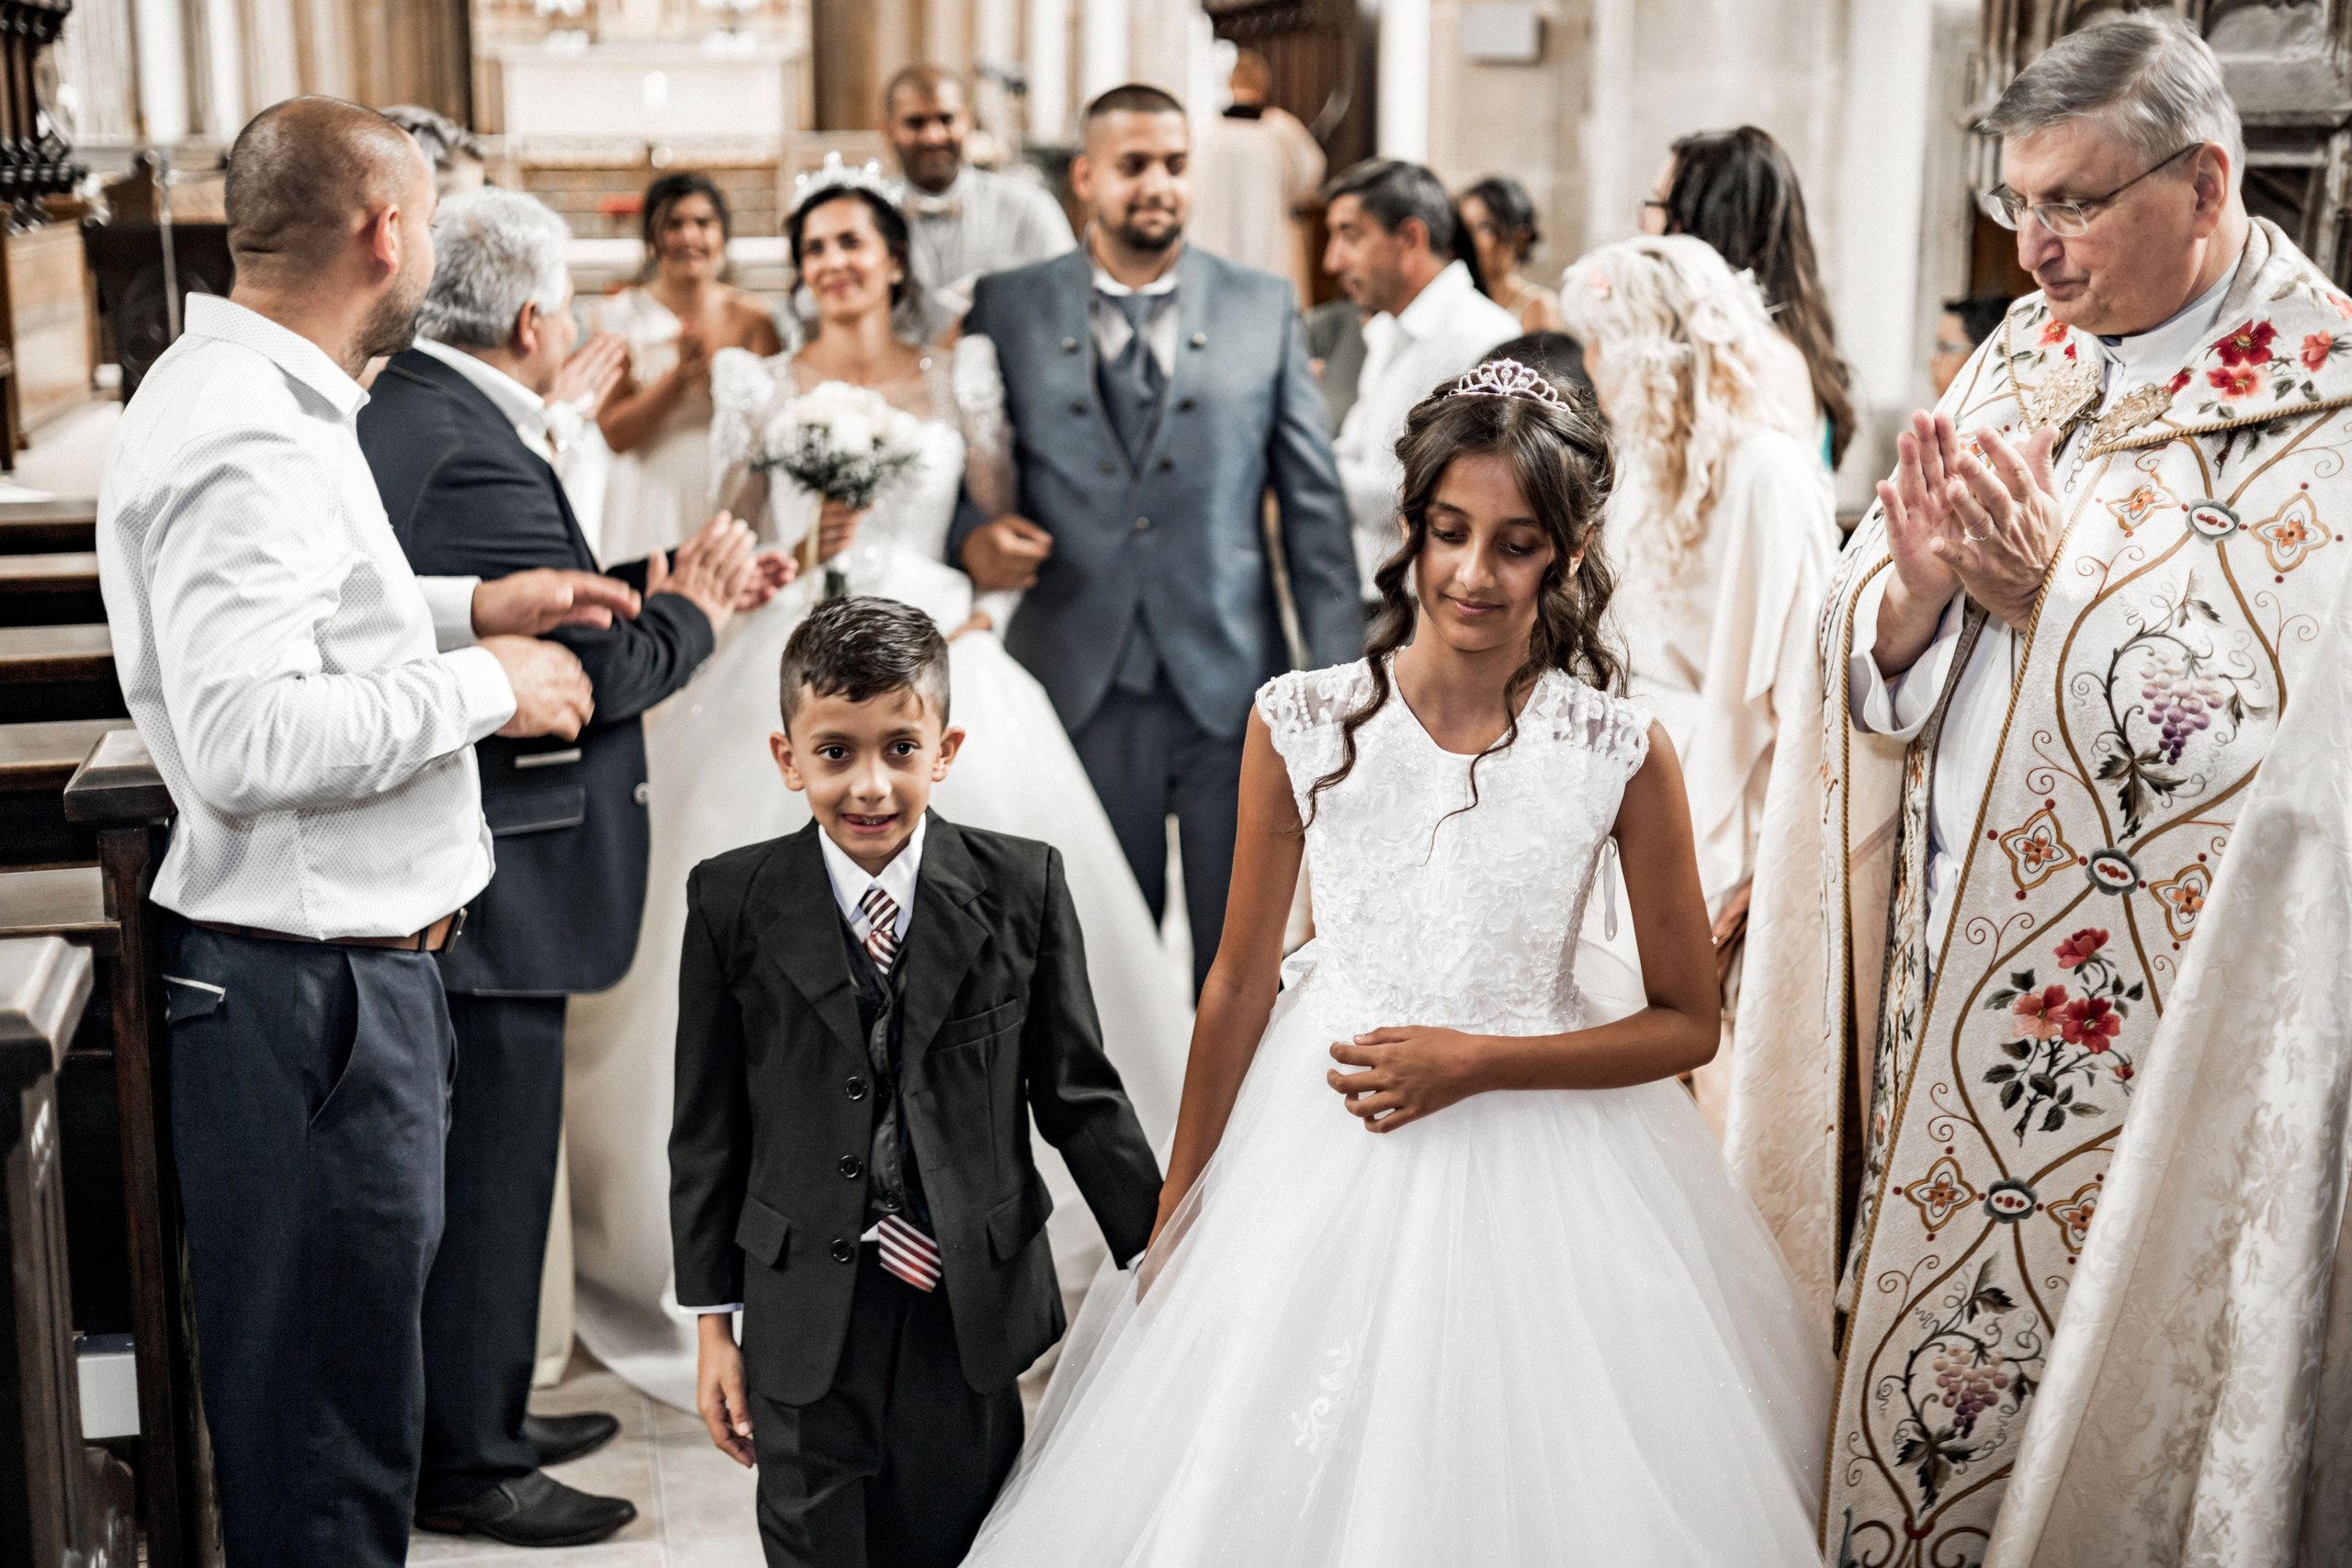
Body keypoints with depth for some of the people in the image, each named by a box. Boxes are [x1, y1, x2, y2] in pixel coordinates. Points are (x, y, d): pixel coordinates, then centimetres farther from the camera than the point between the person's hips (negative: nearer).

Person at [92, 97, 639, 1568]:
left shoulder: (260, 399, 13)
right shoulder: (246, 439, -22)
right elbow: (247, 741, -29)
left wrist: (466, 608, 16)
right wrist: (481, 687, -18)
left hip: (354, 965, 11)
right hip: (306, 988, -11)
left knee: (350, 1376, 23)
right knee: (327, 1424, 1)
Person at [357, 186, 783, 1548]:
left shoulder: (407, 411, 9)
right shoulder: (470, 454, -23)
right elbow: (587, 674, -24)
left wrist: (662, 578, 8)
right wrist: (692, 614, -7)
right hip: (495, 878, -11)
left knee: (486, 1162, 21)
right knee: (490, 1166, 3)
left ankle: (478, 1413, 36)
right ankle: (470, 1461, 17)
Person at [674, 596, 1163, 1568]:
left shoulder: (1022, 887, -3)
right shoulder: (734, 904, -3)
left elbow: (1077, 1092, 3)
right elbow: (708, 1126, 2)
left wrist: (1158, 1256, 2)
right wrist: (713, 1323, 4)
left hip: (975, 1313, 0)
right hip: (806, 1325, 0)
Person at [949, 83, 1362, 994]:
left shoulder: (1265, 310, 7)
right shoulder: (1008, 311, 6)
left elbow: (1315, 506, 5)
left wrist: (1340, 684, -1)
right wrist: (973, 536, -13)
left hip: (1234, 690, 0)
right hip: (1081, 695, 0)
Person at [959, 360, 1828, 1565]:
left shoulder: (1622, 752, -11)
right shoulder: (1301, 724, -9)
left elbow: (1687, 1022, -3)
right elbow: (1240, 984, 1)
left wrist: (1476, 1062, -15)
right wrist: (1174, 1218, 6)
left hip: (1531, 1182, -1)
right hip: (1318, 1165, 1)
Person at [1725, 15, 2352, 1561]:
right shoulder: (2020, 360, 8)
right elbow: (1866, 669, 5)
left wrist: (2050, 589, -20)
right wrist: (1920, 585, -16)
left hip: (2135, 1016, -6)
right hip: (1946, 966, 6)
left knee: (2071, 1363, 6)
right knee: (1918, 1321, 16)